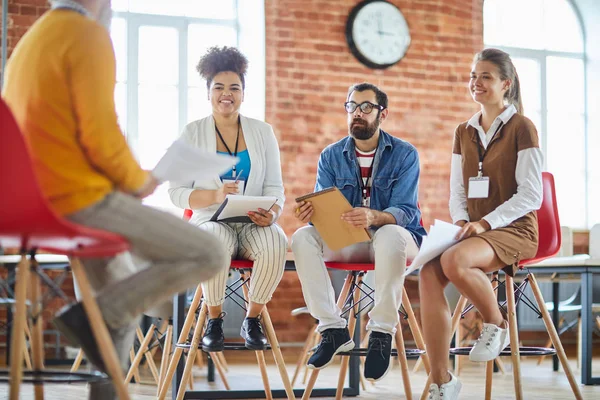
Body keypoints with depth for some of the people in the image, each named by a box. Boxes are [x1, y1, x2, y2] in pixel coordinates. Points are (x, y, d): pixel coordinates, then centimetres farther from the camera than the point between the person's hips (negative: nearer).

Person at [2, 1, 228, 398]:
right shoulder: (88, 34, -12)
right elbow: (101, 135, -20)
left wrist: (123, 177, 19)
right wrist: (137, 180, -1)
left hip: (41, 205, 10)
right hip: (83, 202, -10)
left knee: (123, 297, 28)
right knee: (210, 254, -6)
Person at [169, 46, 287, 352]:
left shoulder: (262, 132, 10)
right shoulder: (192, 133, 4)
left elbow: (275, 187, 7)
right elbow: (177, 192, -1)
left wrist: (272, 214, -16)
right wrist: (215, 195, -19)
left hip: (253, 223, 2)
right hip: (210, 221, -2)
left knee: (275, 243, -34)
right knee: (217, 240, -39)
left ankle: (252, 318, -11)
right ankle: (214, 319, -15)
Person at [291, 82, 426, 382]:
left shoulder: (404, 155, -3)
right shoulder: (331, 156, 7)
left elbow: (404, 211, -15)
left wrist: (373, 217, -38)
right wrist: (309, 211, -28)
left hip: (392, 236, -3)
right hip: (344, 239, 3)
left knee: (390, 234, -39)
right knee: (303, 237, -25)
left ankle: (382, 332, -28)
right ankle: (333, 329, -24)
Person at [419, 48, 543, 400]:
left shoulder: (522, 128, -2)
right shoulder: (464, 133, 16)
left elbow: (530, 195, -8)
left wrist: (485, 222, -17)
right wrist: (461, 221, -3)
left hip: (513, 229, -5)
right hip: (473, 229, 5)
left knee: (454, 262, -35)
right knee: (429, 274, -25)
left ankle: (497, 325, -7)